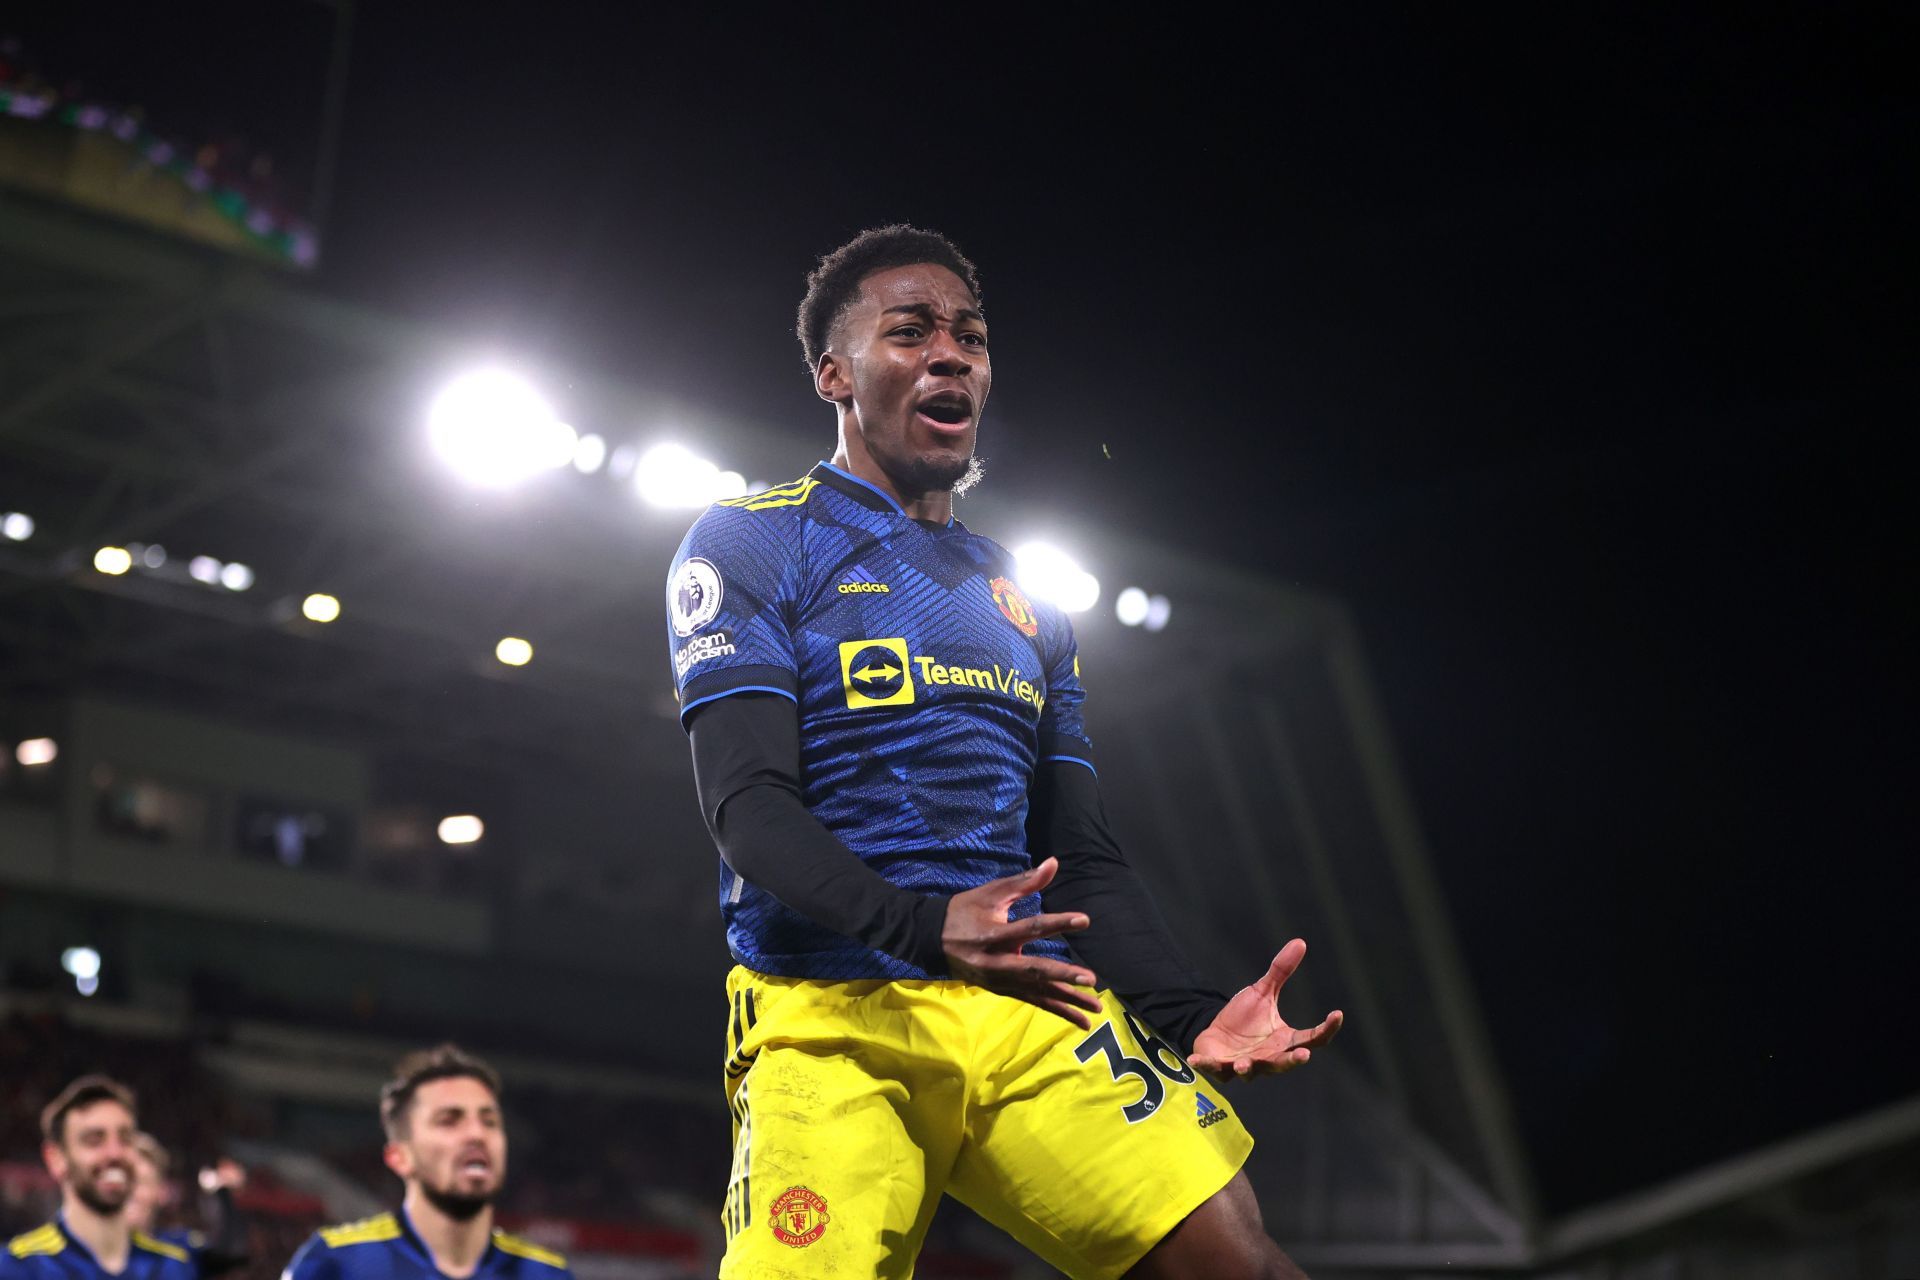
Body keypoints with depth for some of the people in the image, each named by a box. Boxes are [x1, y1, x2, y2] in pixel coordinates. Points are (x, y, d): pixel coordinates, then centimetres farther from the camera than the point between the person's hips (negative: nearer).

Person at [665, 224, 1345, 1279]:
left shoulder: (1021, 599, 24)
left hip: (1031, 1004, 4)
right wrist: (923, 927, -25)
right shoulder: (752, 541, 6)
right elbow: (746, 803, -7)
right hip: (835, 1013, -4)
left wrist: (1195, 1017, 3)